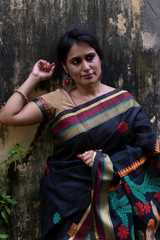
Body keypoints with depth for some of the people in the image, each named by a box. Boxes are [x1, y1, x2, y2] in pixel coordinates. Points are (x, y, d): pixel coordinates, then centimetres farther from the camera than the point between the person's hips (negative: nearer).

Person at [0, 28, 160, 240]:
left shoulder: (122, 100, -1)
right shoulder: (57, 101, 0)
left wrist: (105, 162, -14)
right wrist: (34, 78, -3)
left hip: (113, 200, 0)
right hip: (68, 201, 0)